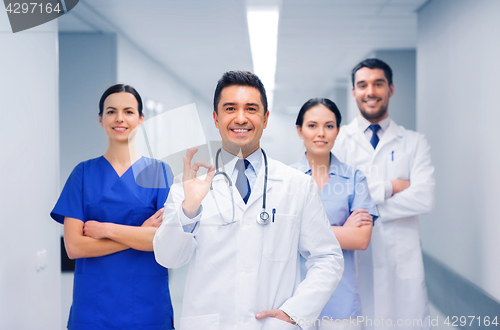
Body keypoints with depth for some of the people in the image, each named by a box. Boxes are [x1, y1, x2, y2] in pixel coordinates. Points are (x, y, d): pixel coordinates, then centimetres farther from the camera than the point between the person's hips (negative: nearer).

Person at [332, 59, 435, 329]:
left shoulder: (415, 143, 7)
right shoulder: (338, 140, 5)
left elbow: (423, 199, -8)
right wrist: (387, 188, -10)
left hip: (402, 259, 1)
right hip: (352, 257, -1)